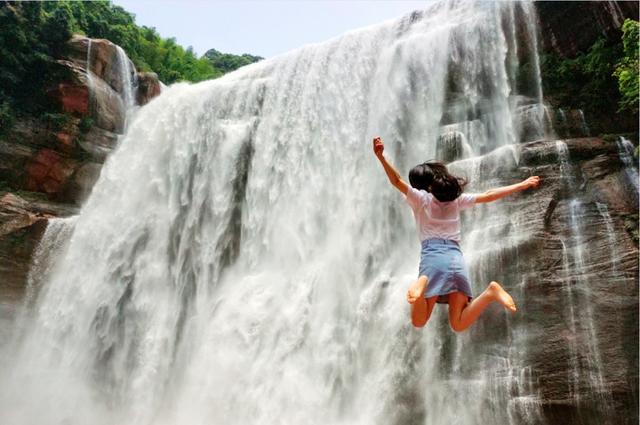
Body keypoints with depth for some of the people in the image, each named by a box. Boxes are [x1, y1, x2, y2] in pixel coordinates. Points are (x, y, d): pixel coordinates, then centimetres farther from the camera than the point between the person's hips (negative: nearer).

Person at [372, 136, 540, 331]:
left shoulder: (421, 198, 8)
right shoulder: (457, 199, 20)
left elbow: (397, 181, -5)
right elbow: (488, 196, 24)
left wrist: (381, 156, -13)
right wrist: (522, 185, 34)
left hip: (433, 257, -4)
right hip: (457, 259, 4)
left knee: (418, 322, -6)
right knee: (458, 325, 5)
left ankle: (422, 286, -37)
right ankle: (490, 293, -19)